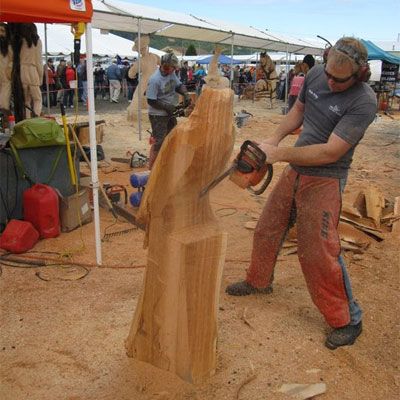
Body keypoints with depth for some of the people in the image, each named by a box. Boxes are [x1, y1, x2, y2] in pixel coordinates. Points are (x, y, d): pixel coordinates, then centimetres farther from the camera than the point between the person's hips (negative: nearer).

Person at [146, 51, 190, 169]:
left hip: (170, 113, 9)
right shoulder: (155, 79, -25)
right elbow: (151, 101, -23)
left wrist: (185, 94, -10)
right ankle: (151, 168, 0)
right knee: (159, 142, -8)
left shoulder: (171, 74, -3)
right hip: (158, 116, -9)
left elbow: (179, 85, 10)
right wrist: (167, 107, -20)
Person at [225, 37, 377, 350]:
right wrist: (275, 138, 0)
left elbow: (331, 152, -26)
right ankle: (259, 281, 43)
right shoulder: (315, 75, -3)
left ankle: (347, 320, 14)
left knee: (320, 252, -5)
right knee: (267, 230, 18)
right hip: (295, 171, 7)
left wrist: (279, 154, -24)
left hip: (324, 181, -7)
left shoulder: (364, 102, -22)